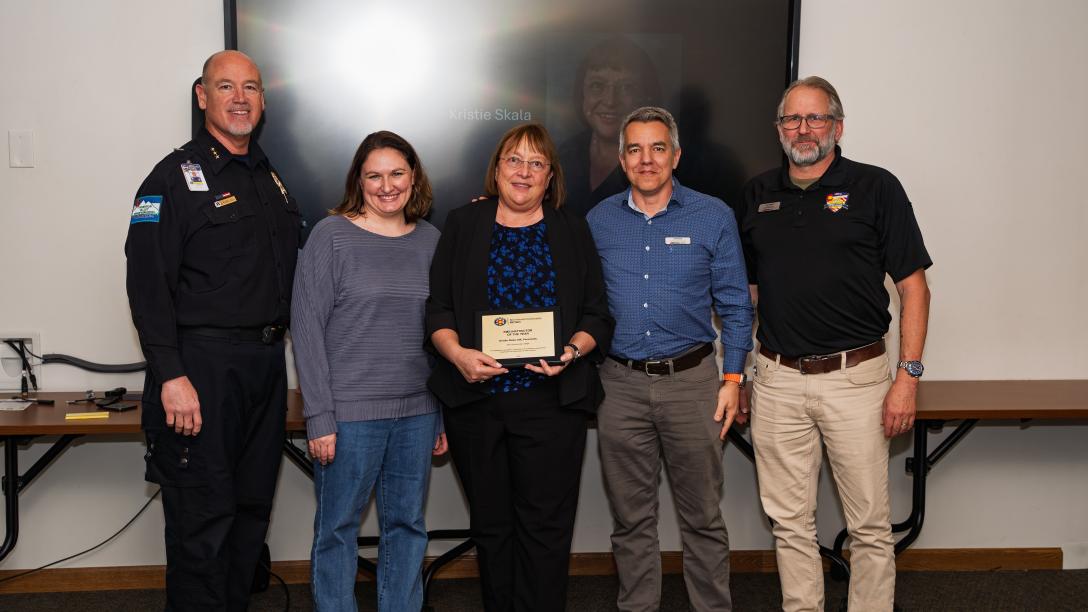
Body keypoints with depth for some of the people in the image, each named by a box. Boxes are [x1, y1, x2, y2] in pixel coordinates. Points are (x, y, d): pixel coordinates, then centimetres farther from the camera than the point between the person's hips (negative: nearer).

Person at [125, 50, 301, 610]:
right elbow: (148, 284, -14)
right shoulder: (175, 177, -6)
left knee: (252, 507, 14)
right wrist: (171, 376, -21)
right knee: (203, 520, -1)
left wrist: (276, 347, 14)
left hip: (266, 364, 7)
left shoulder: (270, 178, 16)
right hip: (203, 365, -7)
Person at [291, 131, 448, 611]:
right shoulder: (331, 235, -3)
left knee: (407, 525, 12)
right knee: (337, 527, 6)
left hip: (418, 412, 4)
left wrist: (446, 415, 9)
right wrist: (319, 418, -11)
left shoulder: (431, 239, 8)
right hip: (349, 412, -4)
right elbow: (307, 328, -6)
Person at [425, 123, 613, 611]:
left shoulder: (572, 231, 10)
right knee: (490, 526, 10)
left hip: (550, 399, -1)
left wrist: (572, 351, -12)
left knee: (545, 528, -1)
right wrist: (458, 354, -13)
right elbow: (437, 309, 5)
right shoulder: (462, 226, 10)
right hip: (475, 397, 1)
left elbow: (597, 314, 7)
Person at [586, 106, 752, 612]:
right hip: (620, 385, 2)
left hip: (691, 381, -2)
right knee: (630, 518, 11)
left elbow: (735, 305, 2)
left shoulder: (713, 217, 0)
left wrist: (733, 379, -2)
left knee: (702, 517, 7)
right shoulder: (599, 221, 6)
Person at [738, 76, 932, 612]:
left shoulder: (875, 188, -1)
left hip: (854, 376, -3)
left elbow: (913, 288, -2)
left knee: (869, 524, 5)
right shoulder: (758, 194, 11)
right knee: (790, 522, 11)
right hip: (776, 379, 3)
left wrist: (908, 375, -10)